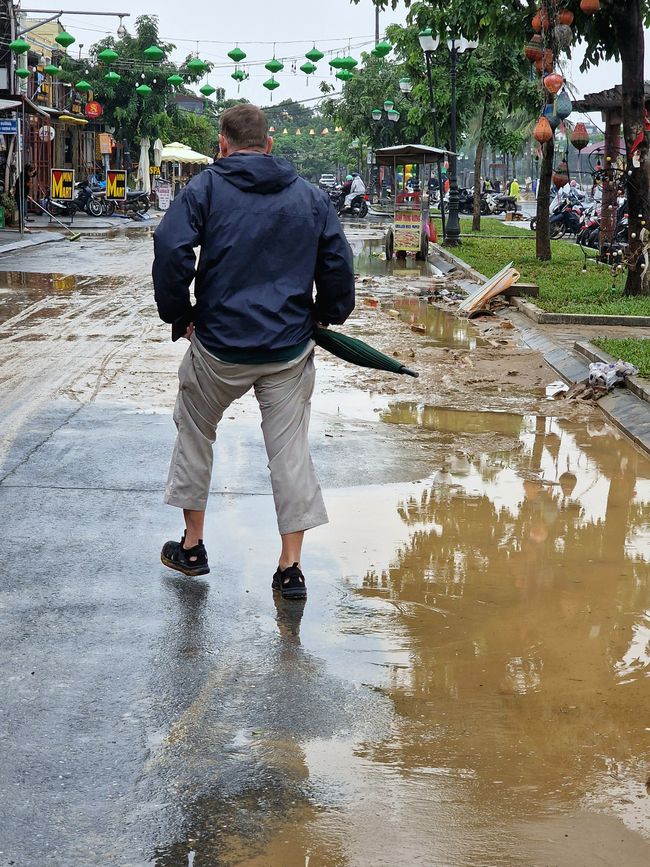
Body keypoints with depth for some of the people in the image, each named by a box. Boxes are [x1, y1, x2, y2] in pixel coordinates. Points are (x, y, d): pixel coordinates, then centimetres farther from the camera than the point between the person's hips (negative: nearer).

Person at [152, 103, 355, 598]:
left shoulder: (206, 188, -3)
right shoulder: (310, 196, 6)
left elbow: (171, 250, -14)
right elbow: (338, 263, 5)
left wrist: (178, 315, -1)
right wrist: (328, 316, 20)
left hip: (219, 345, -2)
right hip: (290, 348, 2)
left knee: (196, 432, 19)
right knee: (290, 449, 7)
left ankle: (192, 546, 27)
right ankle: (290, 567, 8)